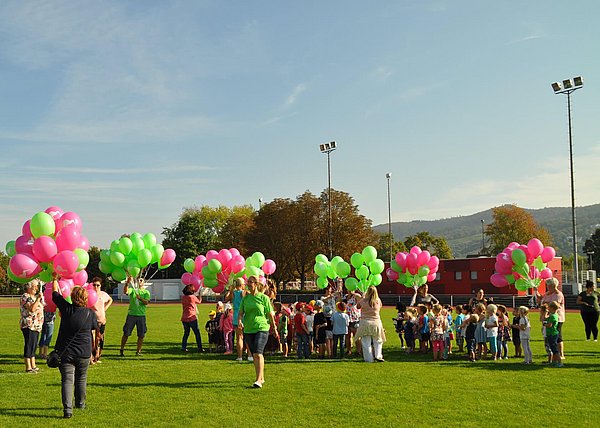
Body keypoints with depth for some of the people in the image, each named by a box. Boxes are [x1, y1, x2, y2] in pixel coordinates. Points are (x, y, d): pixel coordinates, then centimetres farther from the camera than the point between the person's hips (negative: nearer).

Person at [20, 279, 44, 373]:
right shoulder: (25, 297, -9)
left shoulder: (35, 297, 17)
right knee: (29, 346, -7)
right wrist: (38, 298, -22)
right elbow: (32, 309, -22)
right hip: (29, 325, -9)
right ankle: (28, 368, -5)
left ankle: (33, 366, 16)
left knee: (33, 346, 12)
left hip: (36, 326, 9)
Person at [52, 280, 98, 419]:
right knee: (81, 379, 19)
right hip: (84, 353, 2)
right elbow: (94, 329, 7)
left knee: (67, 380, -3)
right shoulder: (91, 313, -6)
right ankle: (80, 403, 35)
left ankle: (67, 409, -16)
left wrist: (55, 279, 21)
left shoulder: (66, 309, -9)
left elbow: (55, 293, 5)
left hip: (66, 352, -1)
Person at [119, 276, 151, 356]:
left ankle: (138, 351, 11)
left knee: (141, 335, 1)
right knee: (126, 333, 0)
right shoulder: (132, 290, 8)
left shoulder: (146, 292, 9)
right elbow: (125, 292, -14)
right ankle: (121, 350, 11)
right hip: (131, 314, -1)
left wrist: (140, 298, -23)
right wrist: (127, 283, -28)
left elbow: (146, 302, -6)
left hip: (141, 315, 1)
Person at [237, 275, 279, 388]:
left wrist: (275, 329, 8)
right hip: (248, 330, 5)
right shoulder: (245, 299, 10)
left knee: (258, 353, -18)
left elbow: (270, 314, 3)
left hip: (262, 329, -5)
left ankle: (258, 380, -19)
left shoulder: (263, 298, -2)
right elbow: (240, 313, 5)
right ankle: (261, 378, 23)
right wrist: (239, 321, -17)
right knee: (254, 356, 10)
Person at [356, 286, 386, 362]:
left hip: (365, 323, -1)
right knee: (378, 341, 17)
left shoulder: (363, 301, -11)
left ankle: (369, 359, 6)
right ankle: (378, 356, 6)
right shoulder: (378, 301, -7)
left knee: (366, 342, 6)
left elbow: (357, 306, 8)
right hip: (376, 322, 1)